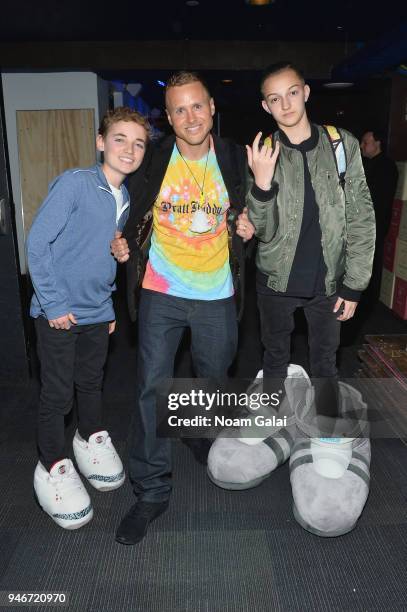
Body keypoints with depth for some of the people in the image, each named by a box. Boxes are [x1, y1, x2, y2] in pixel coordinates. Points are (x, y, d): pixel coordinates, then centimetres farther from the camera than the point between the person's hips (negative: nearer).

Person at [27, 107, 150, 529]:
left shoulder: (125, 198, 5)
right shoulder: (74, 183, -16)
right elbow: (37, 242, -17)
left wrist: (110, 304, 12)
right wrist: (54, 304, -17)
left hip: (98, 311, 6)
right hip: (58, 312, -5)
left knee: (91, 383, 20)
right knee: (57, 392, 5)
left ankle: (91, 437, 44)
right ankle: (52, 466, 25)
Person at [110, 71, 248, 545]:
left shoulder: (235, 158, -1)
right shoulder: (152, 160, -3)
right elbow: (135, 213, 10)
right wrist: (123, 242, -7)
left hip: (216, 294, 1)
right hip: (161, 292, -1)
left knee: (214, 381, 18)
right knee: (151, 388, -3)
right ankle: (151, 491, 13)